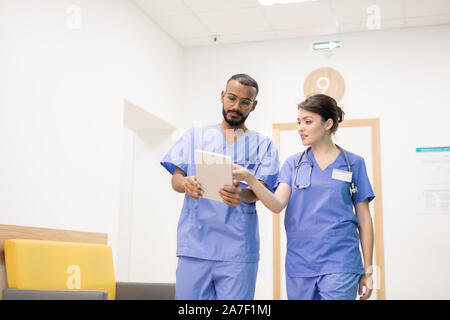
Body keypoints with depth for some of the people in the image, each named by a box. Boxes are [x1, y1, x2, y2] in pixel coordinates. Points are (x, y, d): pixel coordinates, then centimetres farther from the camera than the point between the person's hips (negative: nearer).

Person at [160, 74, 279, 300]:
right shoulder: (195, 135, 14)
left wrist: (240, 194, -27)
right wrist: (185, 184, -19)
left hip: (237, 250, -1)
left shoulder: (263, 145, 9)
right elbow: (175, 179, 6)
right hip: (195, 245, 1)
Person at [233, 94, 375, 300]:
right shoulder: (293, 164, 8)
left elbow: (364, 219, 5)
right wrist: (249, 179, -23)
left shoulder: (353, 163, 3)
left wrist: (367, 270, 4)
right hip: (299, 263, 3)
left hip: (340, 262, -2)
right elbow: (277, 205, -7)